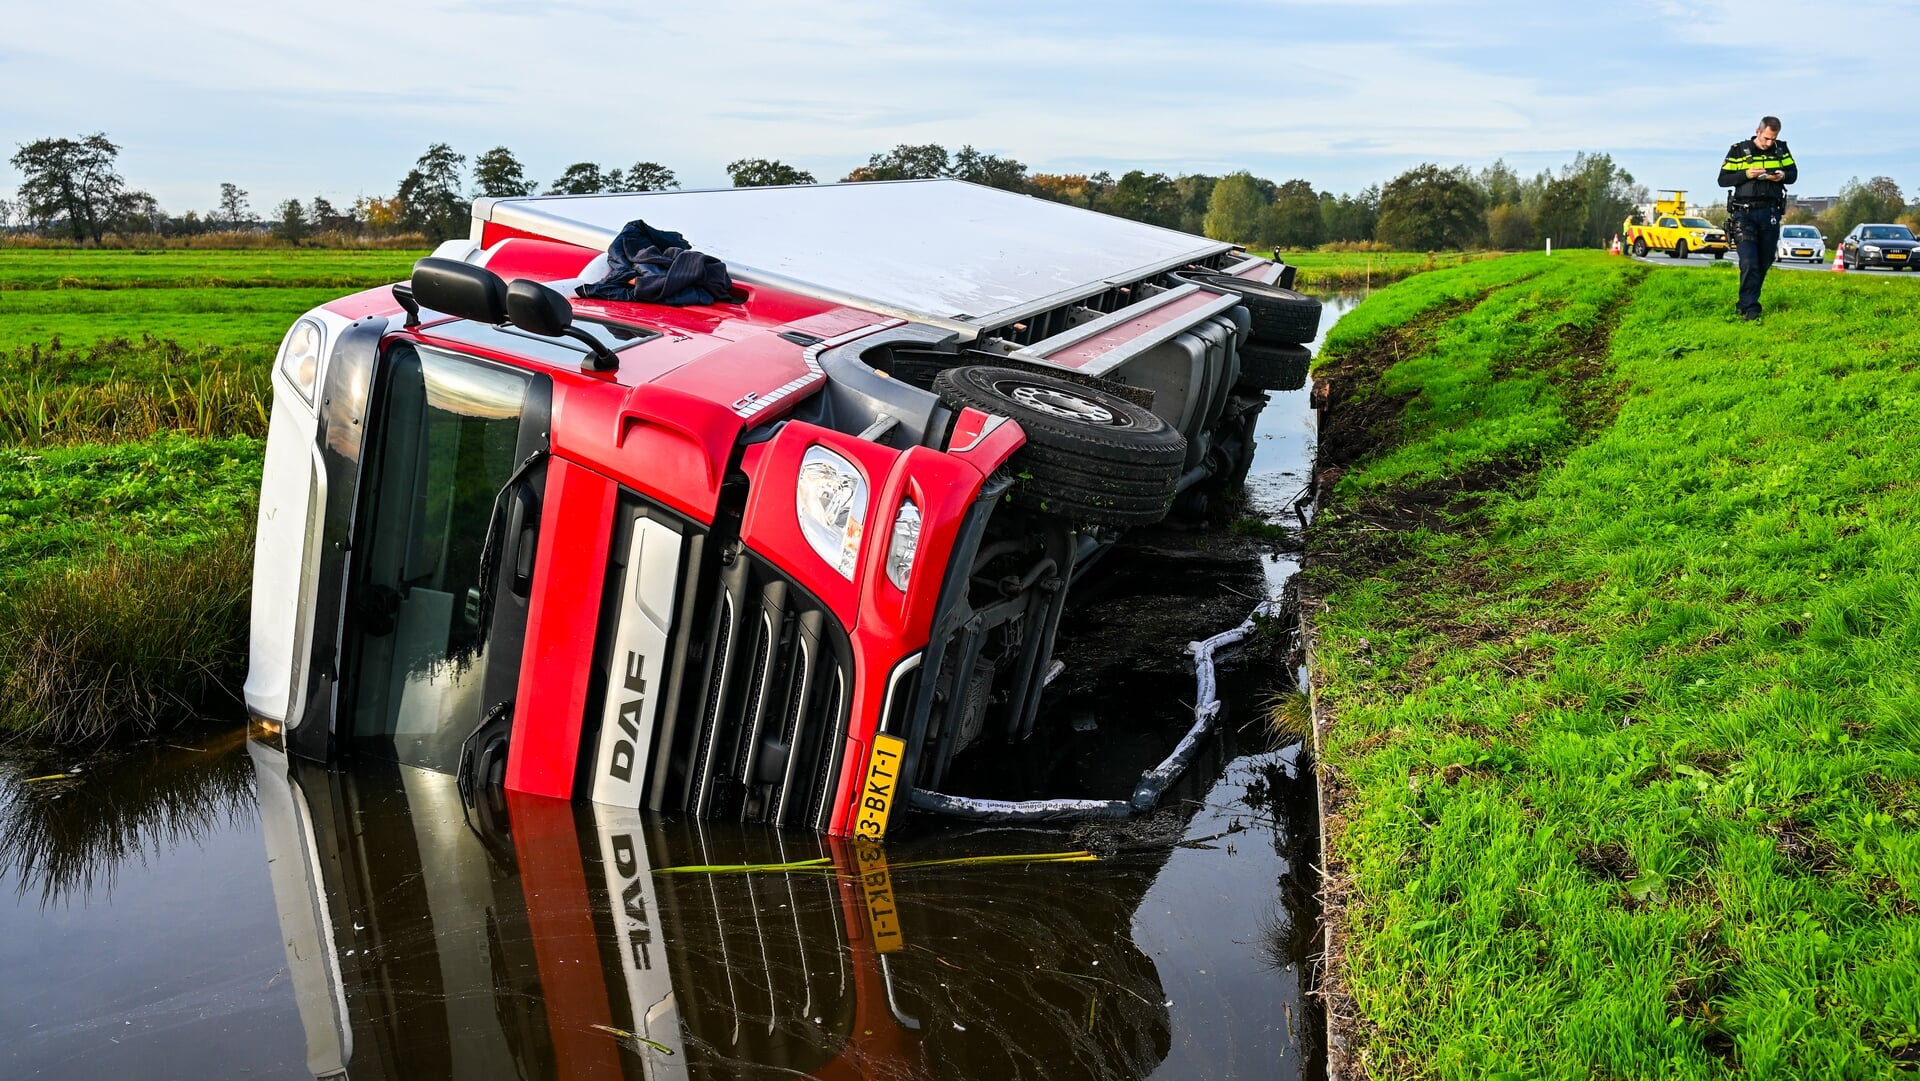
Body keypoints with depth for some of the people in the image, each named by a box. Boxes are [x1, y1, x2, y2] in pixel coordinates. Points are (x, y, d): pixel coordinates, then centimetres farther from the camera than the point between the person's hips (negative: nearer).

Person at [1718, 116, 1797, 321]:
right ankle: (1749, 308, -13)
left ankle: (1746, 302, 20)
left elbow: (1794, 173, 15)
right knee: (1749, 263, -14)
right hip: (1744, 213, -4)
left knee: (1764, 263, 7)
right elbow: (1723, 179, -1)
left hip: (1770, 213, 4)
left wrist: (1783, 176, -8)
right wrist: (1746, 174, -17)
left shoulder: (1781, 149, 9)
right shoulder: (1738, 150, 0)